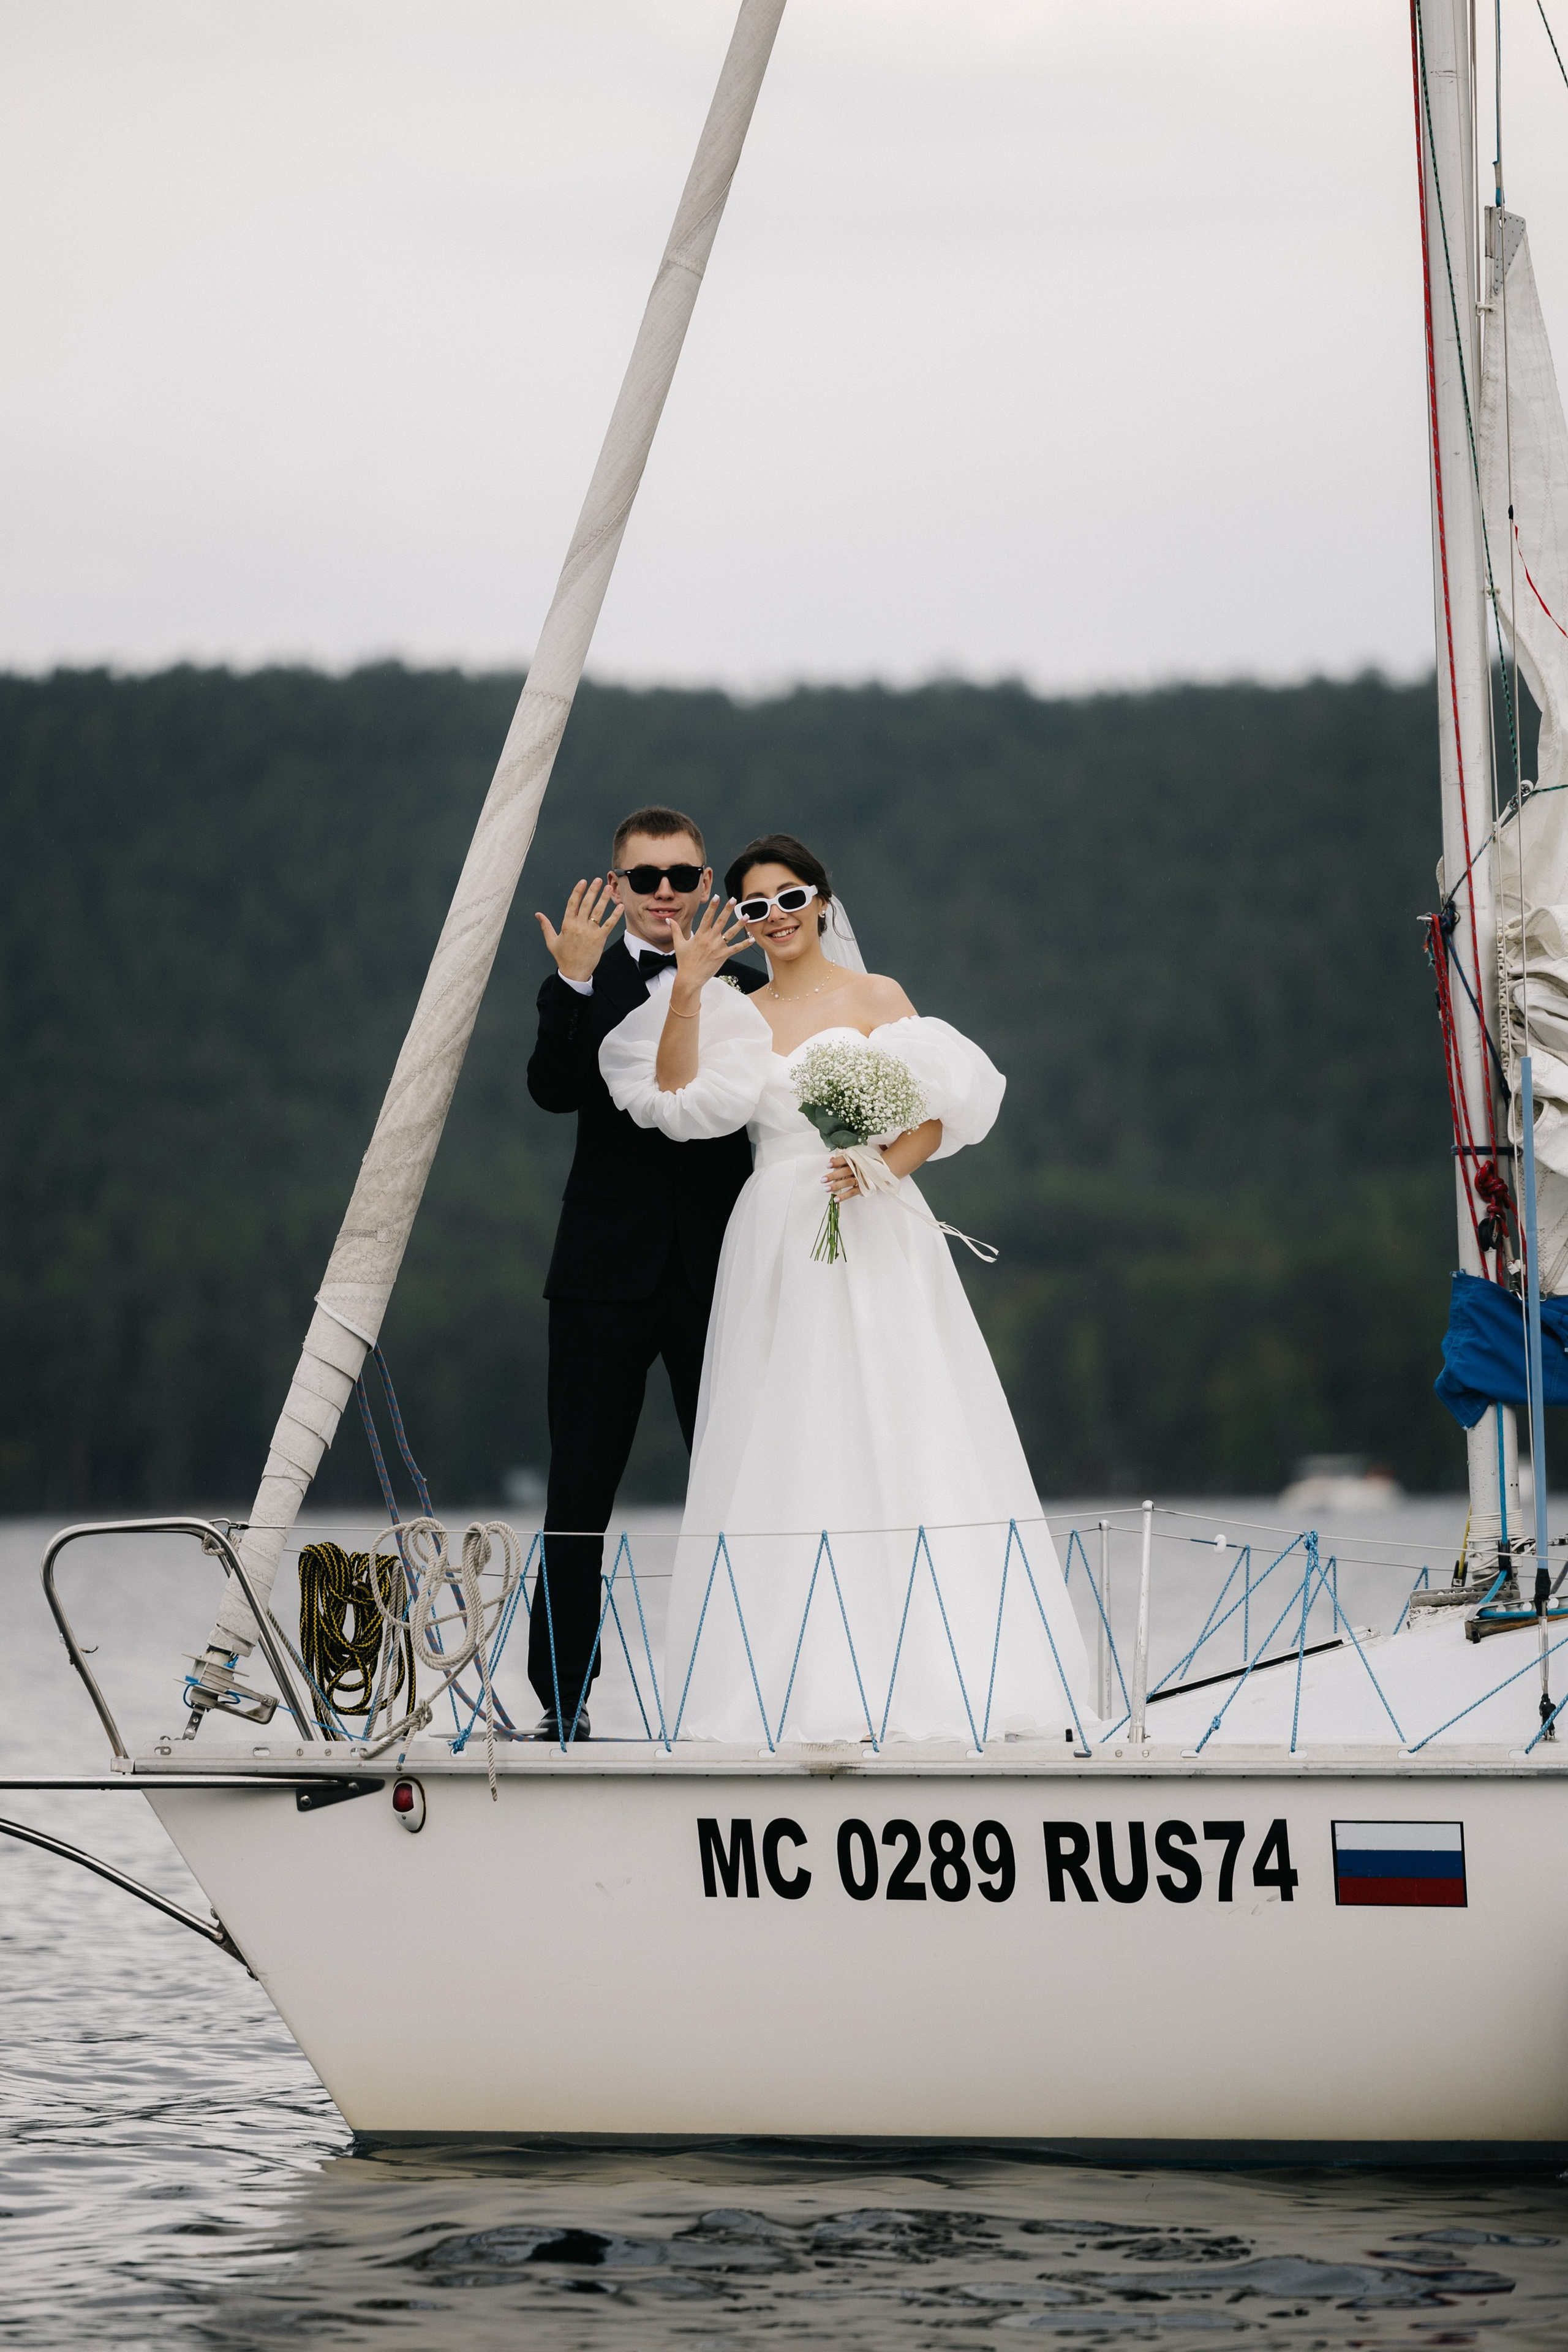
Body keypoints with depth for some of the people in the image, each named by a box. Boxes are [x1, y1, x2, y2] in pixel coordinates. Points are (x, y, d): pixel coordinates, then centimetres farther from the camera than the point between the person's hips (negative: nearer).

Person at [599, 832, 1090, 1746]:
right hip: (780, 1249, 2)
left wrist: (889, 1164, -19)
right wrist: (686, 992, -13)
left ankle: (939, 1670, -5)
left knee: (903, 1435, -6)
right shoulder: (739, 1018, 12)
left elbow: (937, 1114, 0)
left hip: (881, 1236, -2)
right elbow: (676, 1100, -5)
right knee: (791, 1449, -2)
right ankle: (808, 1681, -2)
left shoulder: (880, 999, 6)